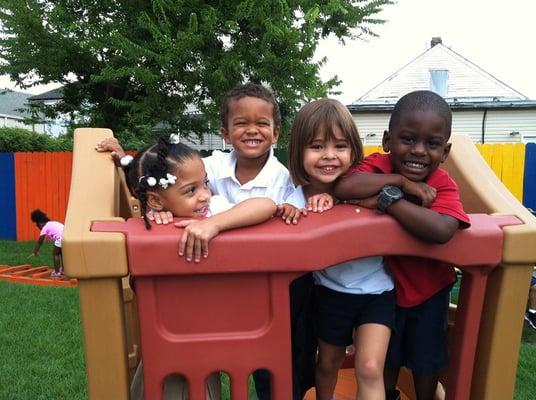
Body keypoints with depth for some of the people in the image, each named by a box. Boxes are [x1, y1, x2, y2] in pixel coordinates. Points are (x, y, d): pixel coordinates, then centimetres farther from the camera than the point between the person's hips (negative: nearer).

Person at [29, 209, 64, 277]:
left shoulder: (45, 228, 13)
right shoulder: (53, 223, 33)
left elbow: (39, 242, 18)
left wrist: (34, 252, 27)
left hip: (61, 238, -8)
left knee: (55, 254, 10)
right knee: (61, 253, 26)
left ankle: (57, 272, 12)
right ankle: (62, 270, 32)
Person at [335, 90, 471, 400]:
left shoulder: (444, 186, -24)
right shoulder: (378, 165, -20)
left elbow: (441, 229, -46)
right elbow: (343, 187, -41)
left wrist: (387, 198, -41)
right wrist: (401, 181, -38)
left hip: (428, 291, -1)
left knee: (426, 358, 19)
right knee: (386, 354, 23)